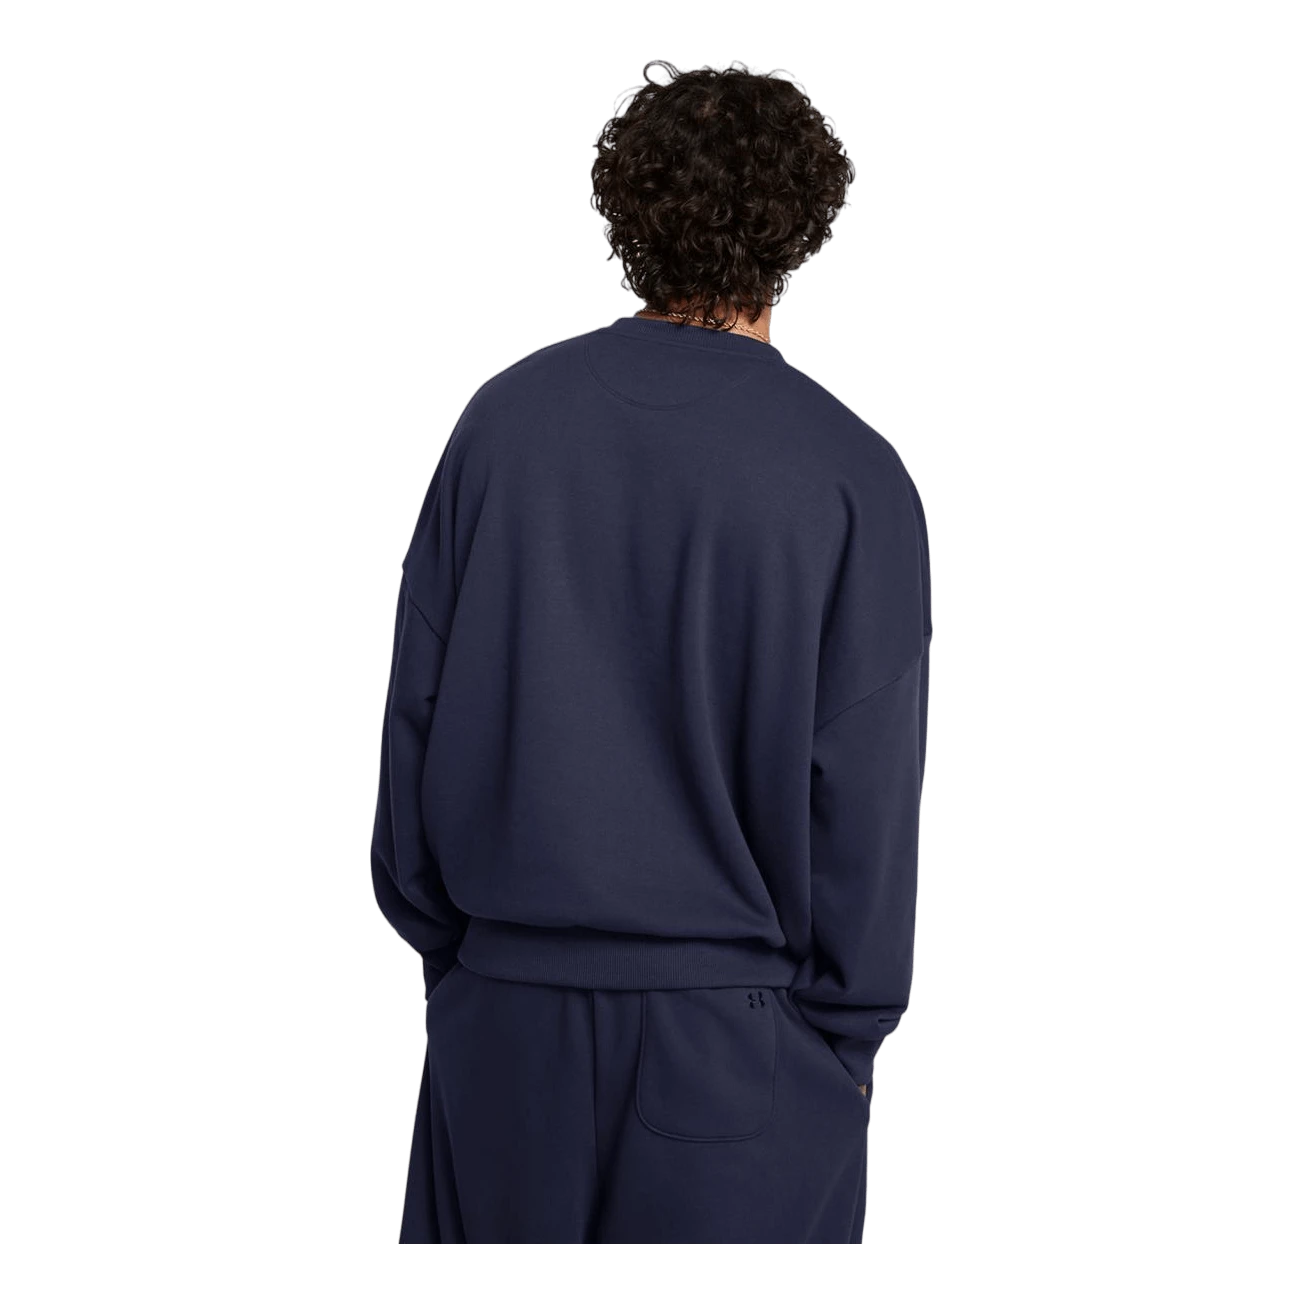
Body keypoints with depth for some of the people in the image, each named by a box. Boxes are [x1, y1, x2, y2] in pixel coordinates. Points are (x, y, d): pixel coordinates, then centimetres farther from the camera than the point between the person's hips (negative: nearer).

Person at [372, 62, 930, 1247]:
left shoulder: (503, 420, -2)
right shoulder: (854, 478, -11)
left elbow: (417, 714, 2)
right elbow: (863, 784, -9)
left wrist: (434, 930, 14)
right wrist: (853, 1028, 3)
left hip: (507, 1007, 3)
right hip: (738, 1019, -2)